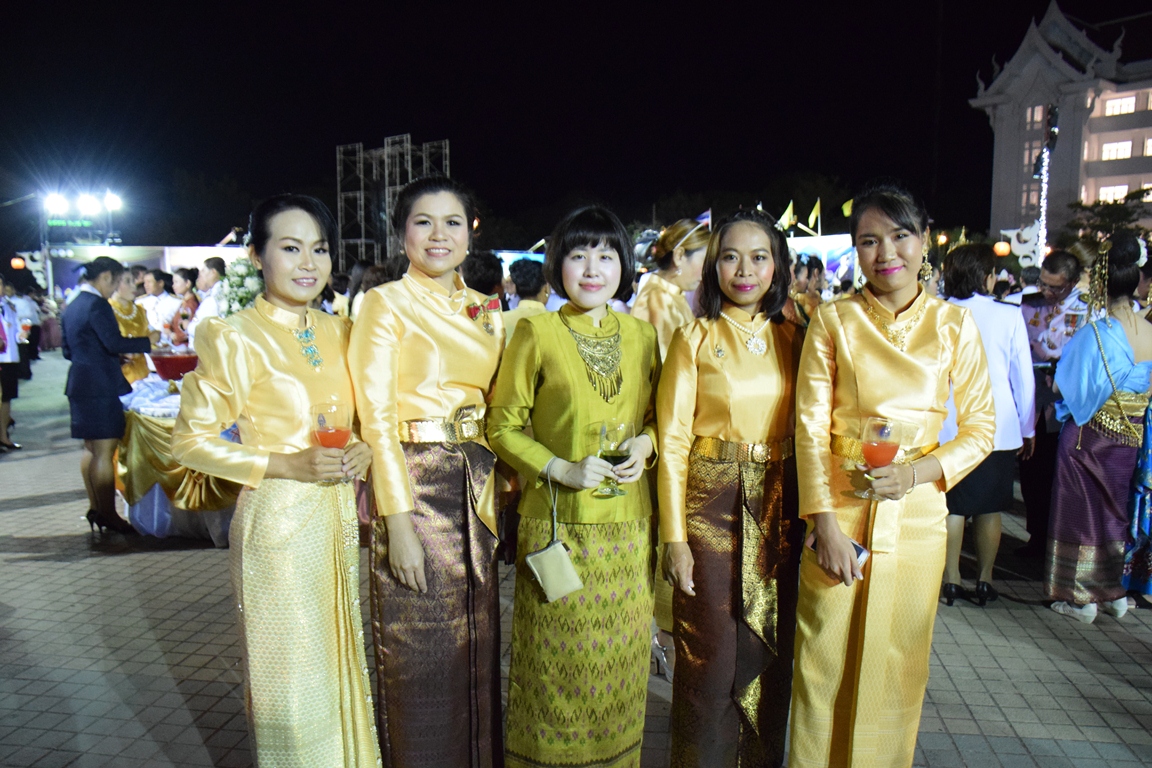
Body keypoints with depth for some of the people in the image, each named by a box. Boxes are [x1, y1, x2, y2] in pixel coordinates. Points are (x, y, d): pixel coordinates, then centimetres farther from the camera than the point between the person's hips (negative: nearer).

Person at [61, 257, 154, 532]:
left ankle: (95, 508, 24)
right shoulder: (96, 305, -15)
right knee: (105, 452, -5)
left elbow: (68, 351, 19)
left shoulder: (72, 306, 14)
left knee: (91, 449, 16)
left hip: (81, 384, 10)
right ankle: (109, 516, 0)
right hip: (100, 386, -10)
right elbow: (114, 343, -23)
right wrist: (147, 342, -12)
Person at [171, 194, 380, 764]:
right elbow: (191, 439, -9)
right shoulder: (234, 338, -10)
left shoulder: (338, 331, 8)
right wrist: (283, 465, -18)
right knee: (292, 680, 6)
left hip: (339, 517, 6)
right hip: (276, 520, -6)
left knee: (342, 661, 17)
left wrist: (363, 451, -3)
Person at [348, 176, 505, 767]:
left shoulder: (486, 311, 12)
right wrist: (398, 521, -16)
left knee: (475, 650, 15)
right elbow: (376, 418, -11)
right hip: (412, 482, -5)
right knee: (419, 657, 5)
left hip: (476, 488, 6)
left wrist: (502, 486, 9)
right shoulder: (385, 303, -5)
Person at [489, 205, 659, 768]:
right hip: (557, 524, -3)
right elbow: (503, 426, -2)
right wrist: (562, 470, -15)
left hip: (627, 525, 4)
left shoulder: (641, 335, 8)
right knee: (559, 664, 5)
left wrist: (644, 443, -3)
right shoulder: (536, 332, -3)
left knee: (620, 663, 13)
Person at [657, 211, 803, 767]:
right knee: (710, 654, 3)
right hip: (712, 506, -3)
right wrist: (674, 538, -10)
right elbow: (673, 441, -5)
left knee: (772, 654, 12)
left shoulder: (793, 340, 8)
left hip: (780, 510, 4)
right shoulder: (694, 340, -2)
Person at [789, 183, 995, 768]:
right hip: (840, 511, -1)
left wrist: (918, 471, -13)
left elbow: (980, 428, 5)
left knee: (897, 664, 12)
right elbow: (810, 425, -5)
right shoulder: (833, 321, -1)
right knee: (825, 661, 6)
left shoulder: (954, 325, 2)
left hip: (917, 516, 1)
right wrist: (824, 522, -13)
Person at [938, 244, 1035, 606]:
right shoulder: (1009, 316, -8)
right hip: (999, 430, 0)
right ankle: (985, 580, 18)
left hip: (947, 428, 1)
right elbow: (1023, 376, -2)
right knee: (990, 508, 11)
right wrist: (1028, 428, 10)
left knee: (952, 506, 9)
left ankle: (951, 579, 13)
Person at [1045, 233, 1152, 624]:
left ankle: (1081, 597, 18)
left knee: (1083, 510, 9)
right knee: (1117, 509, 20)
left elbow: (1069, 391, -17)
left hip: (1089, 438, -5)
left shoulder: (1094, 335, -21)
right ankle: (1115, 592, 32)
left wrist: (1055, 381, 2)